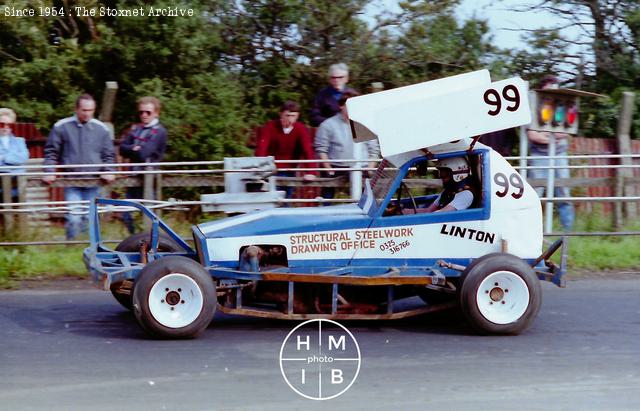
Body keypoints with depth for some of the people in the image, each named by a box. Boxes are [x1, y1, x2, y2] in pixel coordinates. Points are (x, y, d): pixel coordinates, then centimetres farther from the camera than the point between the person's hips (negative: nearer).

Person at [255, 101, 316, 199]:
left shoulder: (301, 129, -7)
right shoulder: (269, 127, -13)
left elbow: (308, 151, -17)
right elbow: (261, 149, -24)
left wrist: (310, 172, -32)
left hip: (289, 173, 2)